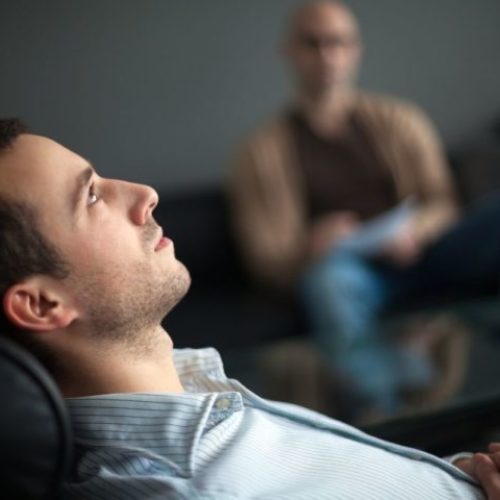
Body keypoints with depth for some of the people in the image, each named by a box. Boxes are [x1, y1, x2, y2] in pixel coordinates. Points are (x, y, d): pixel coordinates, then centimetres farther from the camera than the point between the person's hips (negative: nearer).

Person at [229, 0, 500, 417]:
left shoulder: (399, 121, 16)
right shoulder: (263, 152, 9)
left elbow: (443, 206, 12)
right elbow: (265, 259, 2)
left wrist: (413, 231, -12)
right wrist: (310, 248, -21)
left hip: (413, 255, 3)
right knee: (329, 276, -39)